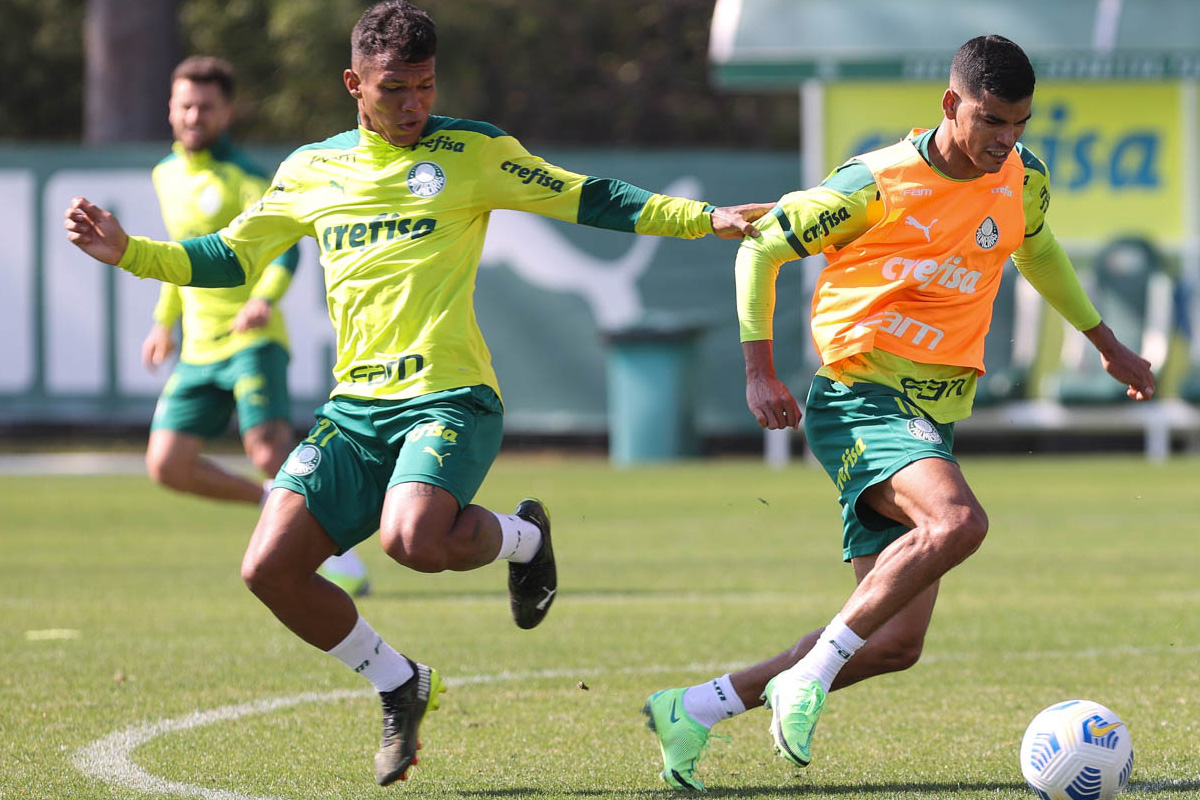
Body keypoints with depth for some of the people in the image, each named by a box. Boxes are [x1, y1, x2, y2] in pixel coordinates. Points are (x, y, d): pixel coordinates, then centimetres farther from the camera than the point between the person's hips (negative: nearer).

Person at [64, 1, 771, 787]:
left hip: (449, 396, -5)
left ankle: (523, 536, 4)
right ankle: (401, 685, 14)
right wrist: (128, 252, 8)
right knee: (270, 568, -9)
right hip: (355, 405, 5)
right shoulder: (310, 170, 13)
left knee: (412, 538, -32)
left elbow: (588, 199, 7)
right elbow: (229, 258, 21)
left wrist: (706, 218, -1)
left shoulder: (472, 151, 4)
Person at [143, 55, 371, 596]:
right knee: (166, 465, -4)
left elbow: (284, 243, -24)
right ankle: (274, 504, 16)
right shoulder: (167, 175, 13)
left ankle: (337, 553, -8)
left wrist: (264, 298, -42)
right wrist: (164, 322, 31)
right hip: (198, 349, 7)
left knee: (269, 450, -23)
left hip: (252, 340, -7)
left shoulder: (243, 177, -9)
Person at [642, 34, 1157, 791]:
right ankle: (810, 676, -27)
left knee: (895, 644, 1)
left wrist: (1108, 344, 33)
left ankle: (693, 709, 12)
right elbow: (761, 249, -2)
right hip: (860, 400, -7)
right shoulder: (876, 185, -13)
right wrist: (761, 371, -8)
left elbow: (1036, 249, 28)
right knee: (958, 522, -36)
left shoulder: (1023, 180, 4)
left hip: (931, 418, 7)